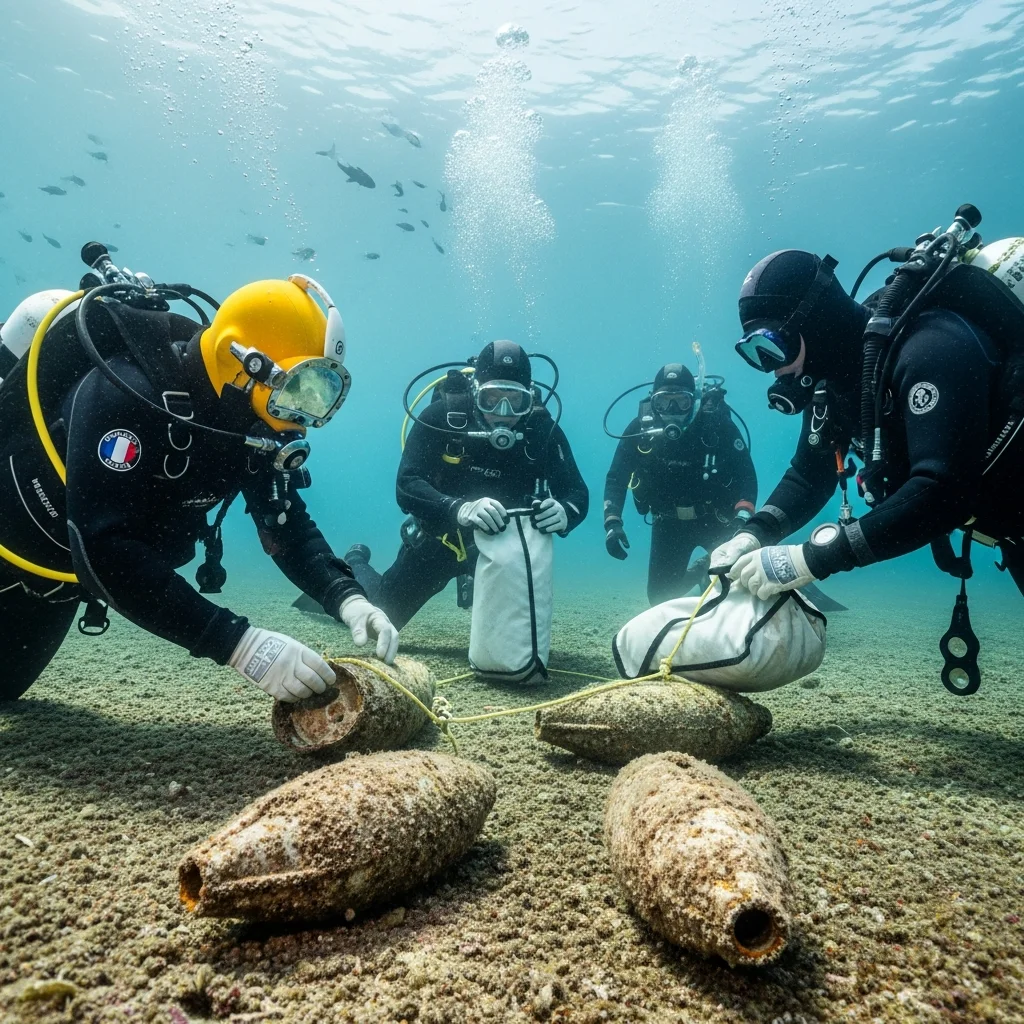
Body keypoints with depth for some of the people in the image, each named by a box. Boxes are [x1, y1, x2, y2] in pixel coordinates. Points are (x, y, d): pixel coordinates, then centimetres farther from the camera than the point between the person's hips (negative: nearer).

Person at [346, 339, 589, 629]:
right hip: (441, 537, -2)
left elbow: (577, 494, -18)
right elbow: (406, 486, -33)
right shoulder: (441, 417, -26)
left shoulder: (543, 429, -20)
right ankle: (356, 563, 43)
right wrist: (459, 509, -53)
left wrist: (563, 513, -44)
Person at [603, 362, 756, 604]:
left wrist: (743, 517, -33)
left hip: (715, 518, -1)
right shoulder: (641, 428, -14)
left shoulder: (717, 423, -18)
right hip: (669, 523, 2)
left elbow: (746, 475, -16)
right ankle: (702, 571, 36)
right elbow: (616, 478, -9)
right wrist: (612, 523, -23)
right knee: (660, 595, 4)